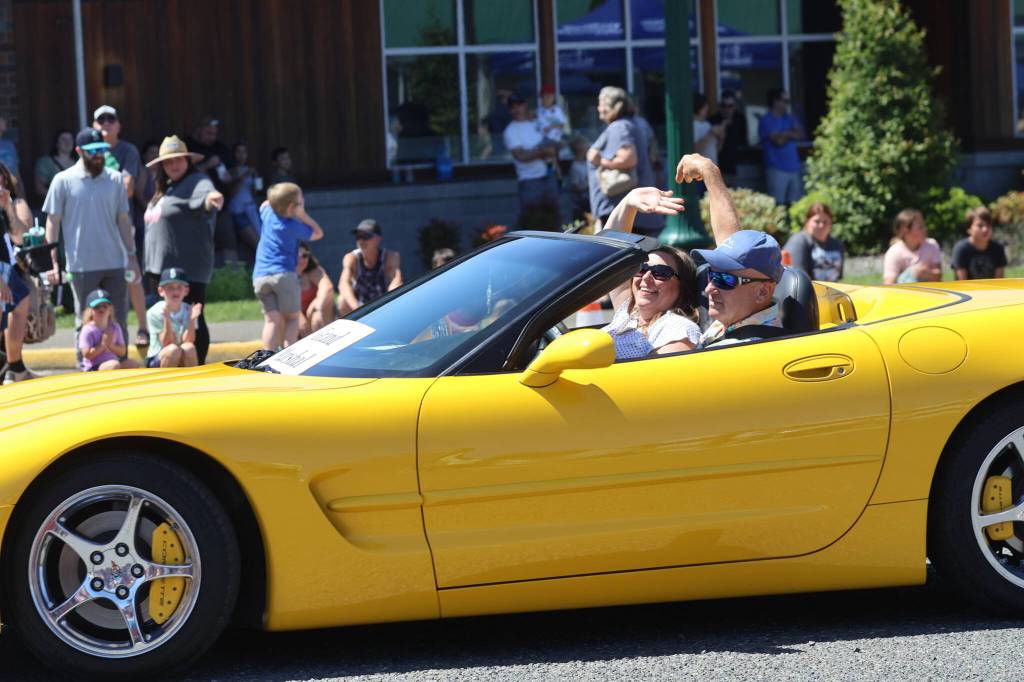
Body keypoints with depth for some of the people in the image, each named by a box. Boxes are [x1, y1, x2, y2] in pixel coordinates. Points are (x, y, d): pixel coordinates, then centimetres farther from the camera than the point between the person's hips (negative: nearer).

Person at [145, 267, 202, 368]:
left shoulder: (188, 311, -1)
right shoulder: (155, 312, -10)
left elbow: (188, 341, -11)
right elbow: (166, 344, -16)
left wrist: (192, 320, -25)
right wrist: (166, 319, -30)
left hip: (182, 365, 3)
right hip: (156, 361, -3)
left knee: (189, 348, -30)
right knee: (173, 349, -34)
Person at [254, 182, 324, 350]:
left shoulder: (267, 214, 12)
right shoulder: (294, 227, -3)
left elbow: (265, 204, 37)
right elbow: (318, 233, 10)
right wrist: (302, 215, 4)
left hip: (260, 276, 4)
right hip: (283, 274, -4)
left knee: (272, 320, -1)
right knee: (292, 318, 4)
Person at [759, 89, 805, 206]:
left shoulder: (789, 119, 16)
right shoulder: (767, 121, -6)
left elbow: (801, 135, 8)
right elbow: (779, 141, -15)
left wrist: (786, 134, -8)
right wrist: (792, 134, 4)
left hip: (794, 168, 7)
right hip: (777, 169, -7)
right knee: (778, 205, -11)